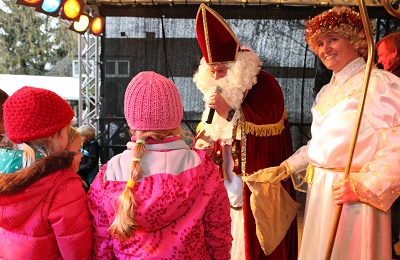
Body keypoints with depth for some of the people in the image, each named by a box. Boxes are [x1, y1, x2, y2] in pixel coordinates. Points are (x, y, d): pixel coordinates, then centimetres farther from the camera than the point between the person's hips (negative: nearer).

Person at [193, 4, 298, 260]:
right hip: (226, 178, 7)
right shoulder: (217, 90, 10)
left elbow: (268, 130, -24)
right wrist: (205, 143, -4)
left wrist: (230, 113, -29)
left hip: (258, 180, -7)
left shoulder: (263, 85, -12)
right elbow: (210, 129, 18)